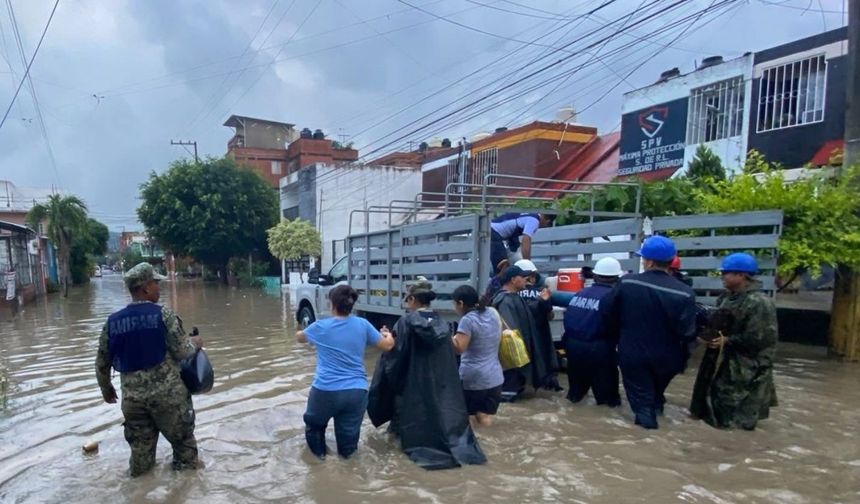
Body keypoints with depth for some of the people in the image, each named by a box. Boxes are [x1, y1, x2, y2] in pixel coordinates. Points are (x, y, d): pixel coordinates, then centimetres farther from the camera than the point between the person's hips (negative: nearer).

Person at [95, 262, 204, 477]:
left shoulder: (112, 321, 3)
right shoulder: (163, 314, -12)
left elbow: (101, 363, 10)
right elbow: (182, 351, -13)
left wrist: (106, 388, 26)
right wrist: (194, 343, 8)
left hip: (132, 396, 4)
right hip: (167, 393, -4)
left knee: (140, 448, 19)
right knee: (182, 439, 14)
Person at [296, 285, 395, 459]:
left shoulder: (320, 327, -1)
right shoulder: (362, 324, 1)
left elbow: (299, 337, 21)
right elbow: (387, 346, 9)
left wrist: (300, 332, 44)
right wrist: (388, 335, 31)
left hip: (325, 390, -1)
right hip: (356, 392, 1)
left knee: (314, 424, 31)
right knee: (347, 449, 17)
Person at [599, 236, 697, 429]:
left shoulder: (626, 282, -16)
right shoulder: (684, 293, -19)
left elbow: (606, 312, -6)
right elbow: (687, 333, -19)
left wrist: (617, 336, 11)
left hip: (632, 353, -2)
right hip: (666, 357, 2)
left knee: (641, 395, 18)